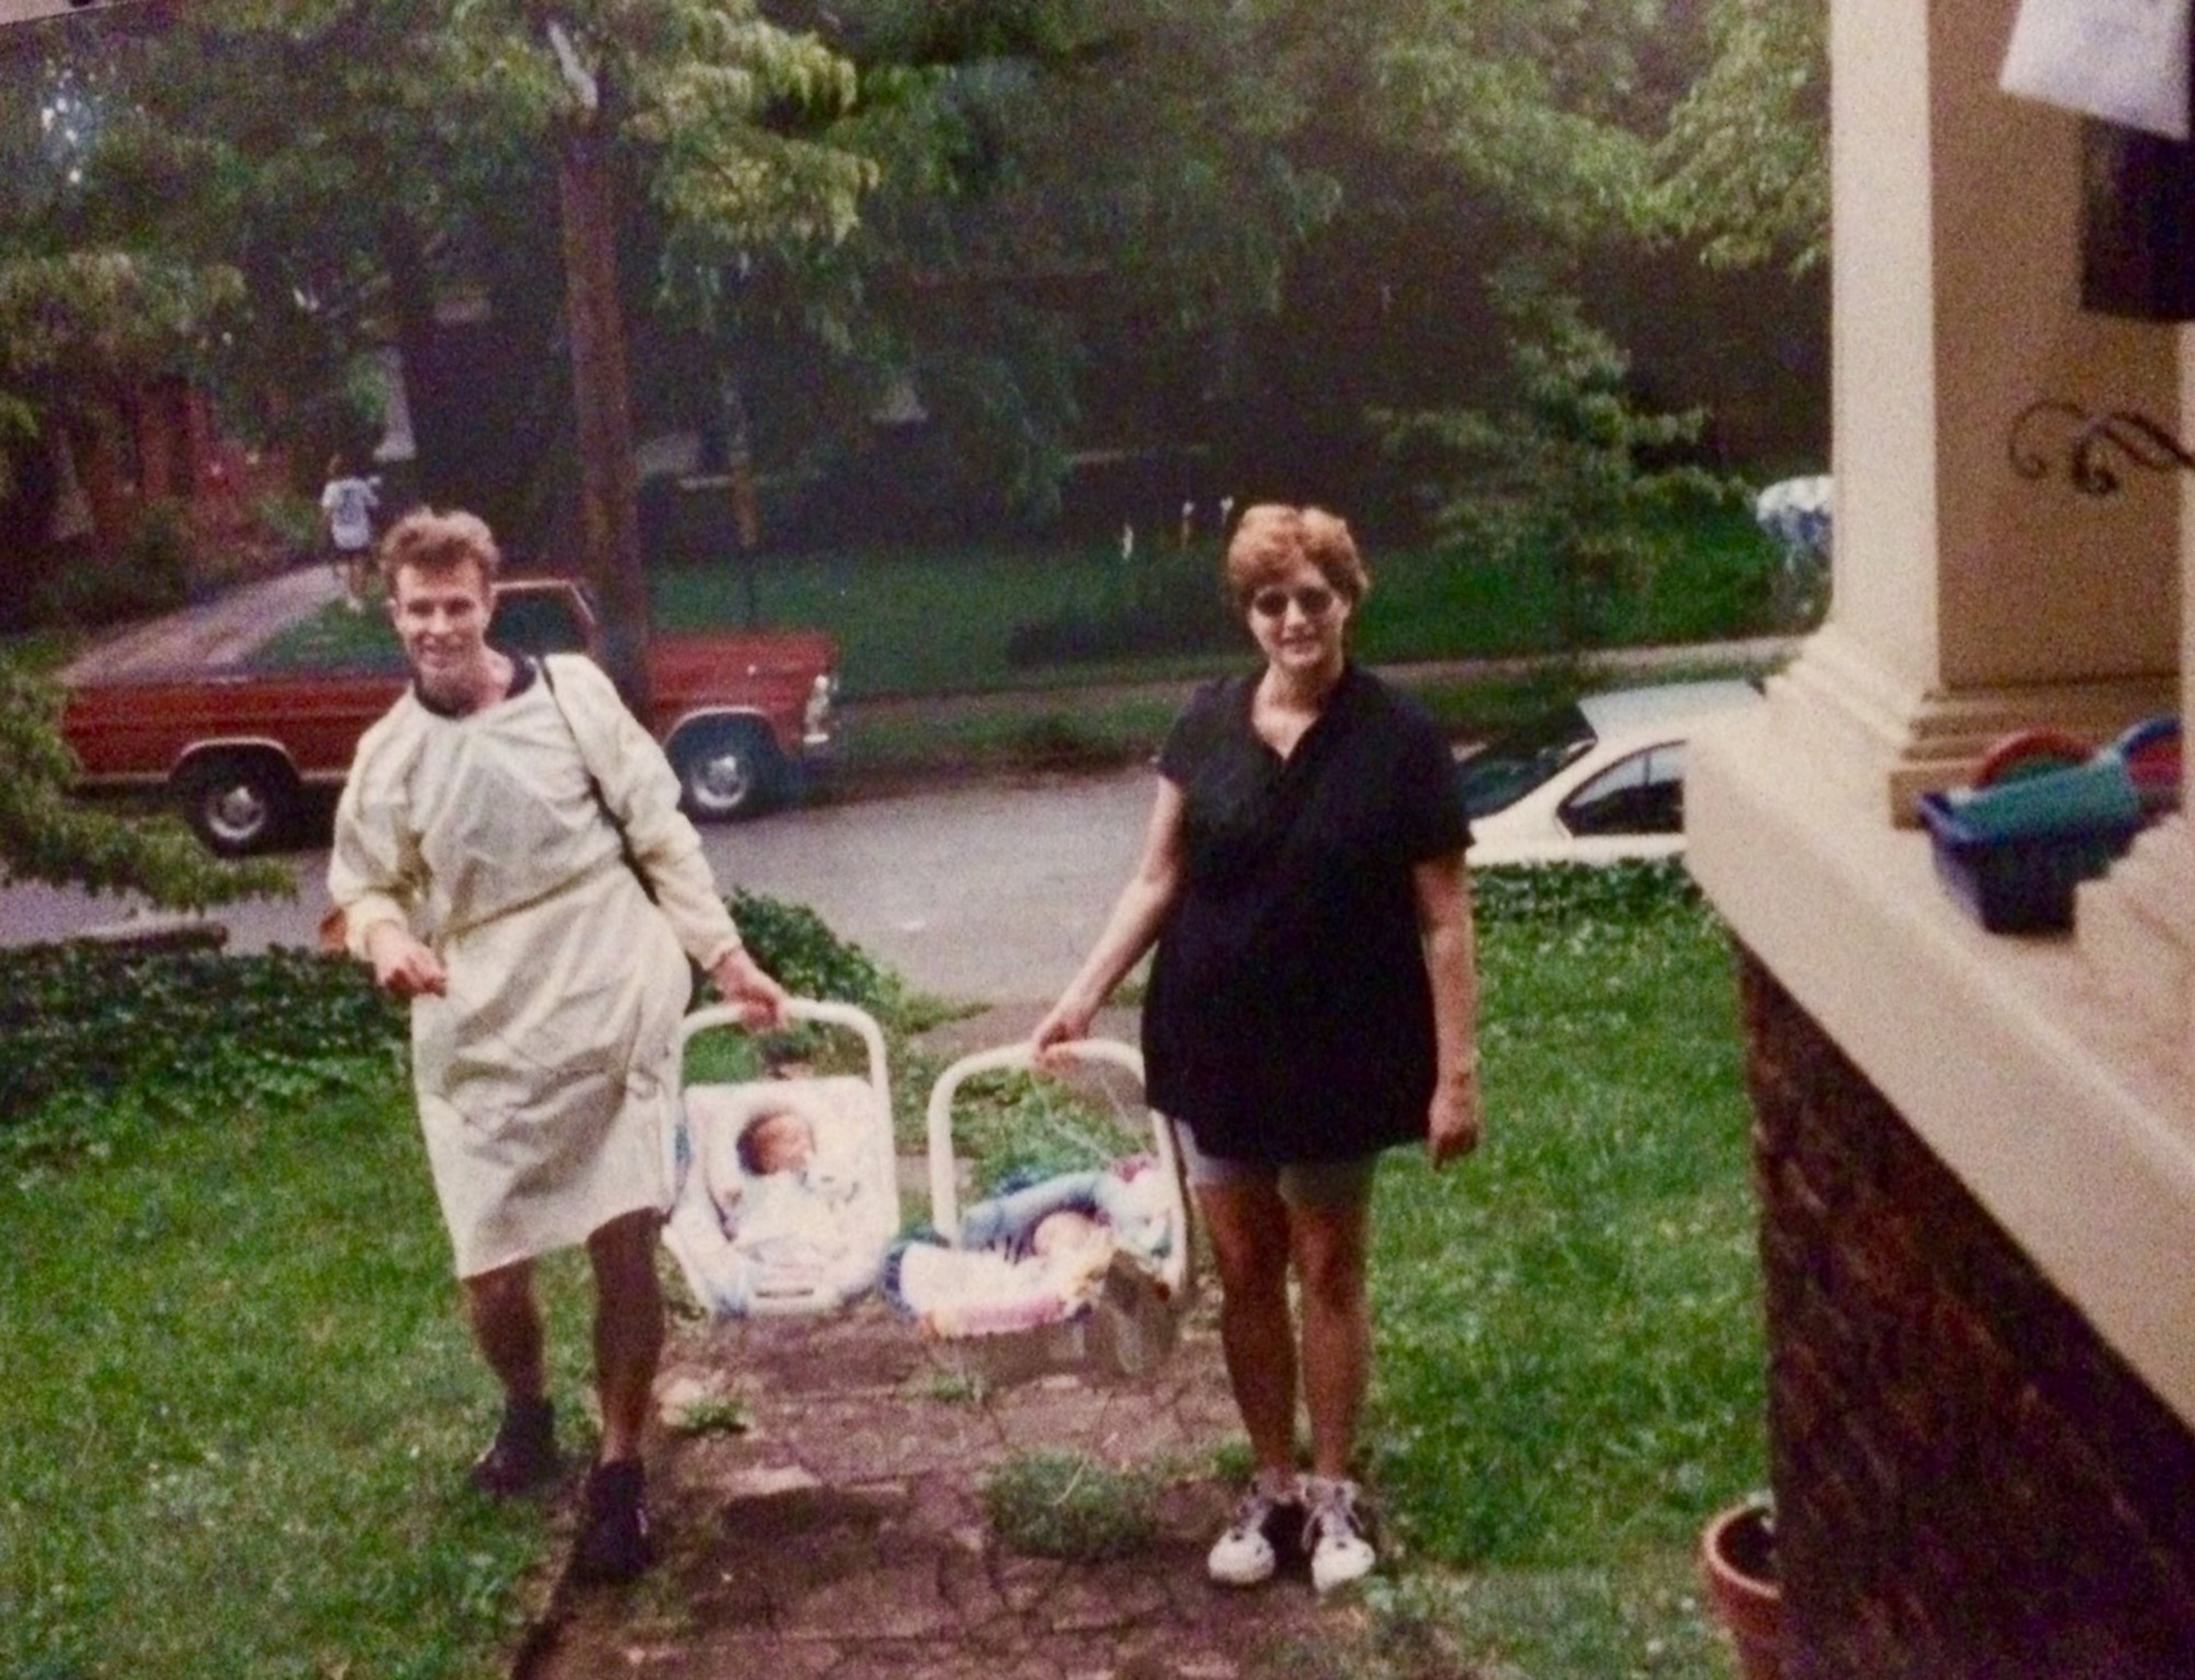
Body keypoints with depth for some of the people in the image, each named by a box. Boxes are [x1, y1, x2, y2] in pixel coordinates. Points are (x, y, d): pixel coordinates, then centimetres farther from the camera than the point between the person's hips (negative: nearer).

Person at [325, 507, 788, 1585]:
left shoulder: (571, 693, 0)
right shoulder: (389, 755, 4)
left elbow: (661, 835, 3)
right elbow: (363, 886, 9)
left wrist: (724, 955, -1)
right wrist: (384, 937, -15)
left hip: (614, 1008, -1)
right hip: (483, 1035, 2)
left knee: (626, 1241, -7)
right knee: (492, 1271, 2)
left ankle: (619, 1474, 10)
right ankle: (527, 1413, 35)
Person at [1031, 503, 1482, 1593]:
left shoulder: (1398, 740, -11)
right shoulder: (1209, 723, -2)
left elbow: (1442, 921, -10)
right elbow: (1158, 878, 4)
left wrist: (1457, 1071, -12)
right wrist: (1084, 994, -4)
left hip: (1339, 1052, -3)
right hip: (1217, 1043, 3)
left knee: (1328, 1267, 10)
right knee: (1243, 1270, 11)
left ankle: (1334, 1493, 24)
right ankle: (1272, 1485, 26)